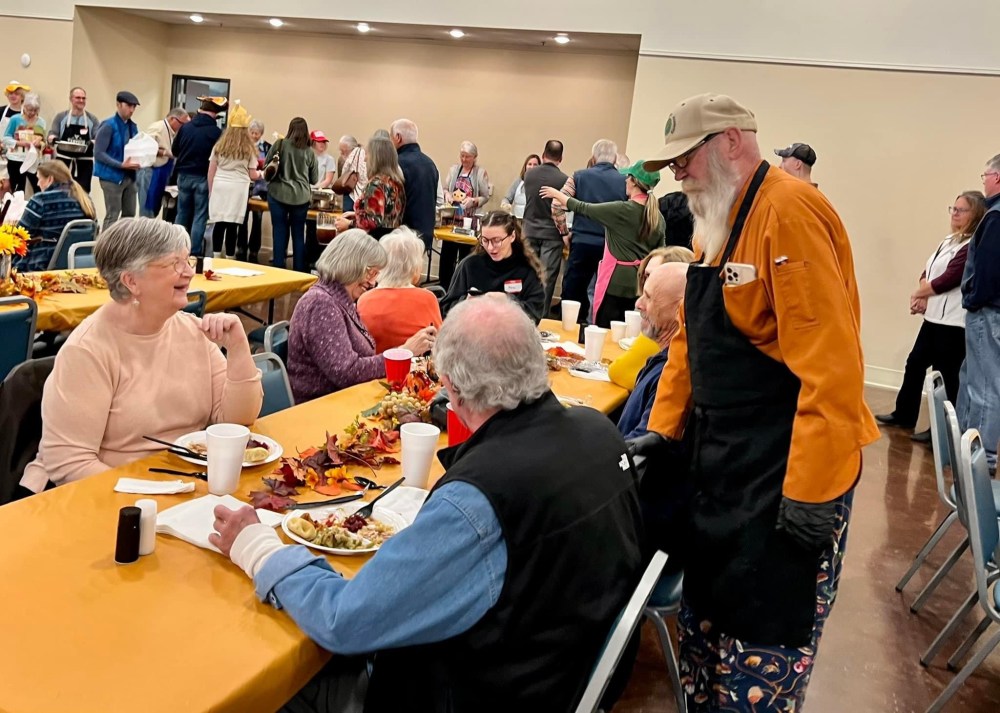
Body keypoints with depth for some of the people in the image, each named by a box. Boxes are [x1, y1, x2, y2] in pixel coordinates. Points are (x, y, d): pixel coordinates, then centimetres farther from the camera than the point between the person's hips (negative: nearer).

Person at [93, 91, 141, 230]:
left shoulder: (133, 126, 10)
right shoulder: (108, 125, -11)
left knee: (129, 214, 11)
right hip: (112, 177, -7)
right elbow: (98, 153, -16)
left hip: (129, 176, 7)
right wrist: (121, 165, -24)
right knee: (112, 216, -5)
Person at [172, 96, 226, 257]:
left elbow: (174, 150, 8)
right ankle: (194, 252, 2)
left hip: (184, 176, 4)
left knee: (182, 214, 13)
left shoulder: (186, 126, -1)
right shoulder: (216, 132, -13)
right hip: (203, 178, -4)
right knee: (199, 217, 2)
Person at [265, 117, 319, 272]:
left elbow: (266, 165, 3)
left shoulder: (280, 144, -2)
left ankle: (278, 269, 7)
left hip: (279, 194, -1)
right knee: (298, 234, 8)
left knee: (279, 233, 5)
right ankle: (299, 270, 11)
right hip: (301, 197, 1)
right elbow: (314, 179, 10)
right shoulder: (309, 152, 3)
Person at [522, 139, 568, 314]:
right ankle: (541, 315, 2)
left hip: (530, 229, 4)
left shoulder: (529, 174, 0)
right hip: (552, 233, -4)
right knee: (547, 278, 0)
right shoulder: (564, 179, -14)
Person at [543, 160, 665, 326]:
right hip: (641, 282, 6)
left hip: (616, 280, -6)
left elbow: (583, 209, -3)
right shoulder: (658, 217, 5)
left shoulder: (622, 209, -12)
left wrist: (556, 194, 11)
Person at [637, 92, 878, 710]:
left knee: (762, 645, 5)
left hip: (788, 471, -9)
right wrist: (661, 430, 12)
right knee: (706, 610, 20)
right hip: (723, 459, 9)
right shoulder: (718, 223, 11)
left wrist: (812, 493, -24)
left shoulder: (789, 213, -19)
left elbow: (831, 364, -25)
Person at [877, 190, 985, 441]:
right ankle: (904, 414, 29)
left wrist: (918, 294, -2)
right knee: (915, 364, 16)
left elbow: (948, 280, -18)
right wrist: (923, 298, -5)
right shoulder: (949, 241, 17)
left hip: (953, 322, -10)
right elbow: (927, 272, 14)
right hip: (934, 317, 10)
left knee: (946, 376, -3)